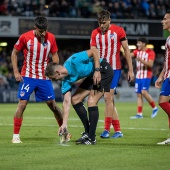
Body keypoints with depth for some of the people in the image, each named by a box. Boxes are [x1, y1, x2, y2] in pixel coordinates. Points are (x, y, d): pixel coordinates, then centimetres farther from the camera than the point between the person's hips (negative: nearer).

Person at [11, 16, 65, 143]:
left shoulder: (51, 38, -3)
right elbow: (14, 53, 2)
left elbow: (55, 55, 10)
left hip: (44, 77, 2)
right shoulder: (25, 37, -9)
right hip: (28, 76, -2)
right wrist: (16, 72, -4)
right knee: (22, 104, -7)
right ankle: (16, 136, -2)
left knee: (52, 104, 4)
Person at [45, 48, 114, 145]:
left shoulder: (73, 61, -28)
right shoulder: (66, 80, -5)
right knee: (74, 99, 7)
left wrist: (97, 71, -28)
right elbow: (67, 102, -5)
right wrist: (64, 124, -8)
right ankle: (88, 133, 14)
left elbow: (95, 51, -26)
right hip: (91, 75, 9)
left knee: (91, 102, -19)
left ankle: (92, 138, -13)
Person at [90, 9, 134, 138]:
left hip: (114, 69, -4)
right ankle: (118, 131, 11)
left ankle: (107, 129, -10)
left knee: (108, 97, -13)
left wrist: (131, 70, -2)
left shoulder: (119, 31, -4)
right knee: (110, 100, 6)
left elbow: (126, 50, 0)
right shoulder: (95, 33, 6)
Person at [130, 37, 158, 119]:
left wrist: (141, 60, -25)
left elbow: (150, 64, -14)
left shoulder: (150, 52, -5)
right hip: (138, 76, 6)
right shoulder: (137, 51, 12)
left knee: (144, 92, -19)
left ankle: (154, 108, -1)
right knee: (138, 94, 2)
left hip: (146, 76, -6)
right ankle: (139, 114, 3)